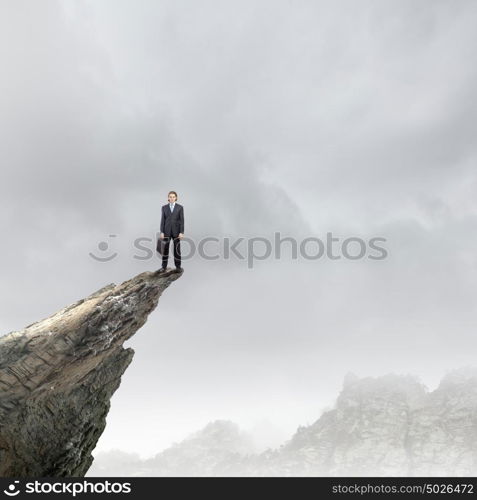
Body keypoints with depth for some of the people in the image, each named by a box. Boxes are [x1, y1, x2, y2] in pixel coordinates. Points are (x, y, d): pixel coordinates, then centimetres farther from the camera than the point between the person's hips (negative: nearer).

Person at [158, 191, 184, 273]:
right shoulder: (164, 207, 2)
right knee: (165, 249, 3)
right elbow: (162, 220, 2)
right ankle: (164, 266, 13)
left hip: (176, 231, -1)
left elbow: (182, 220, -4)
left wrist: (181, 232, -10)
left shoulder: (180, 207, -1)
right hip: (167, 231, 1)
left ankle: (178, 266, 12)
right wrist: (162, 232, -5)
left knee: (177, 249, 2)